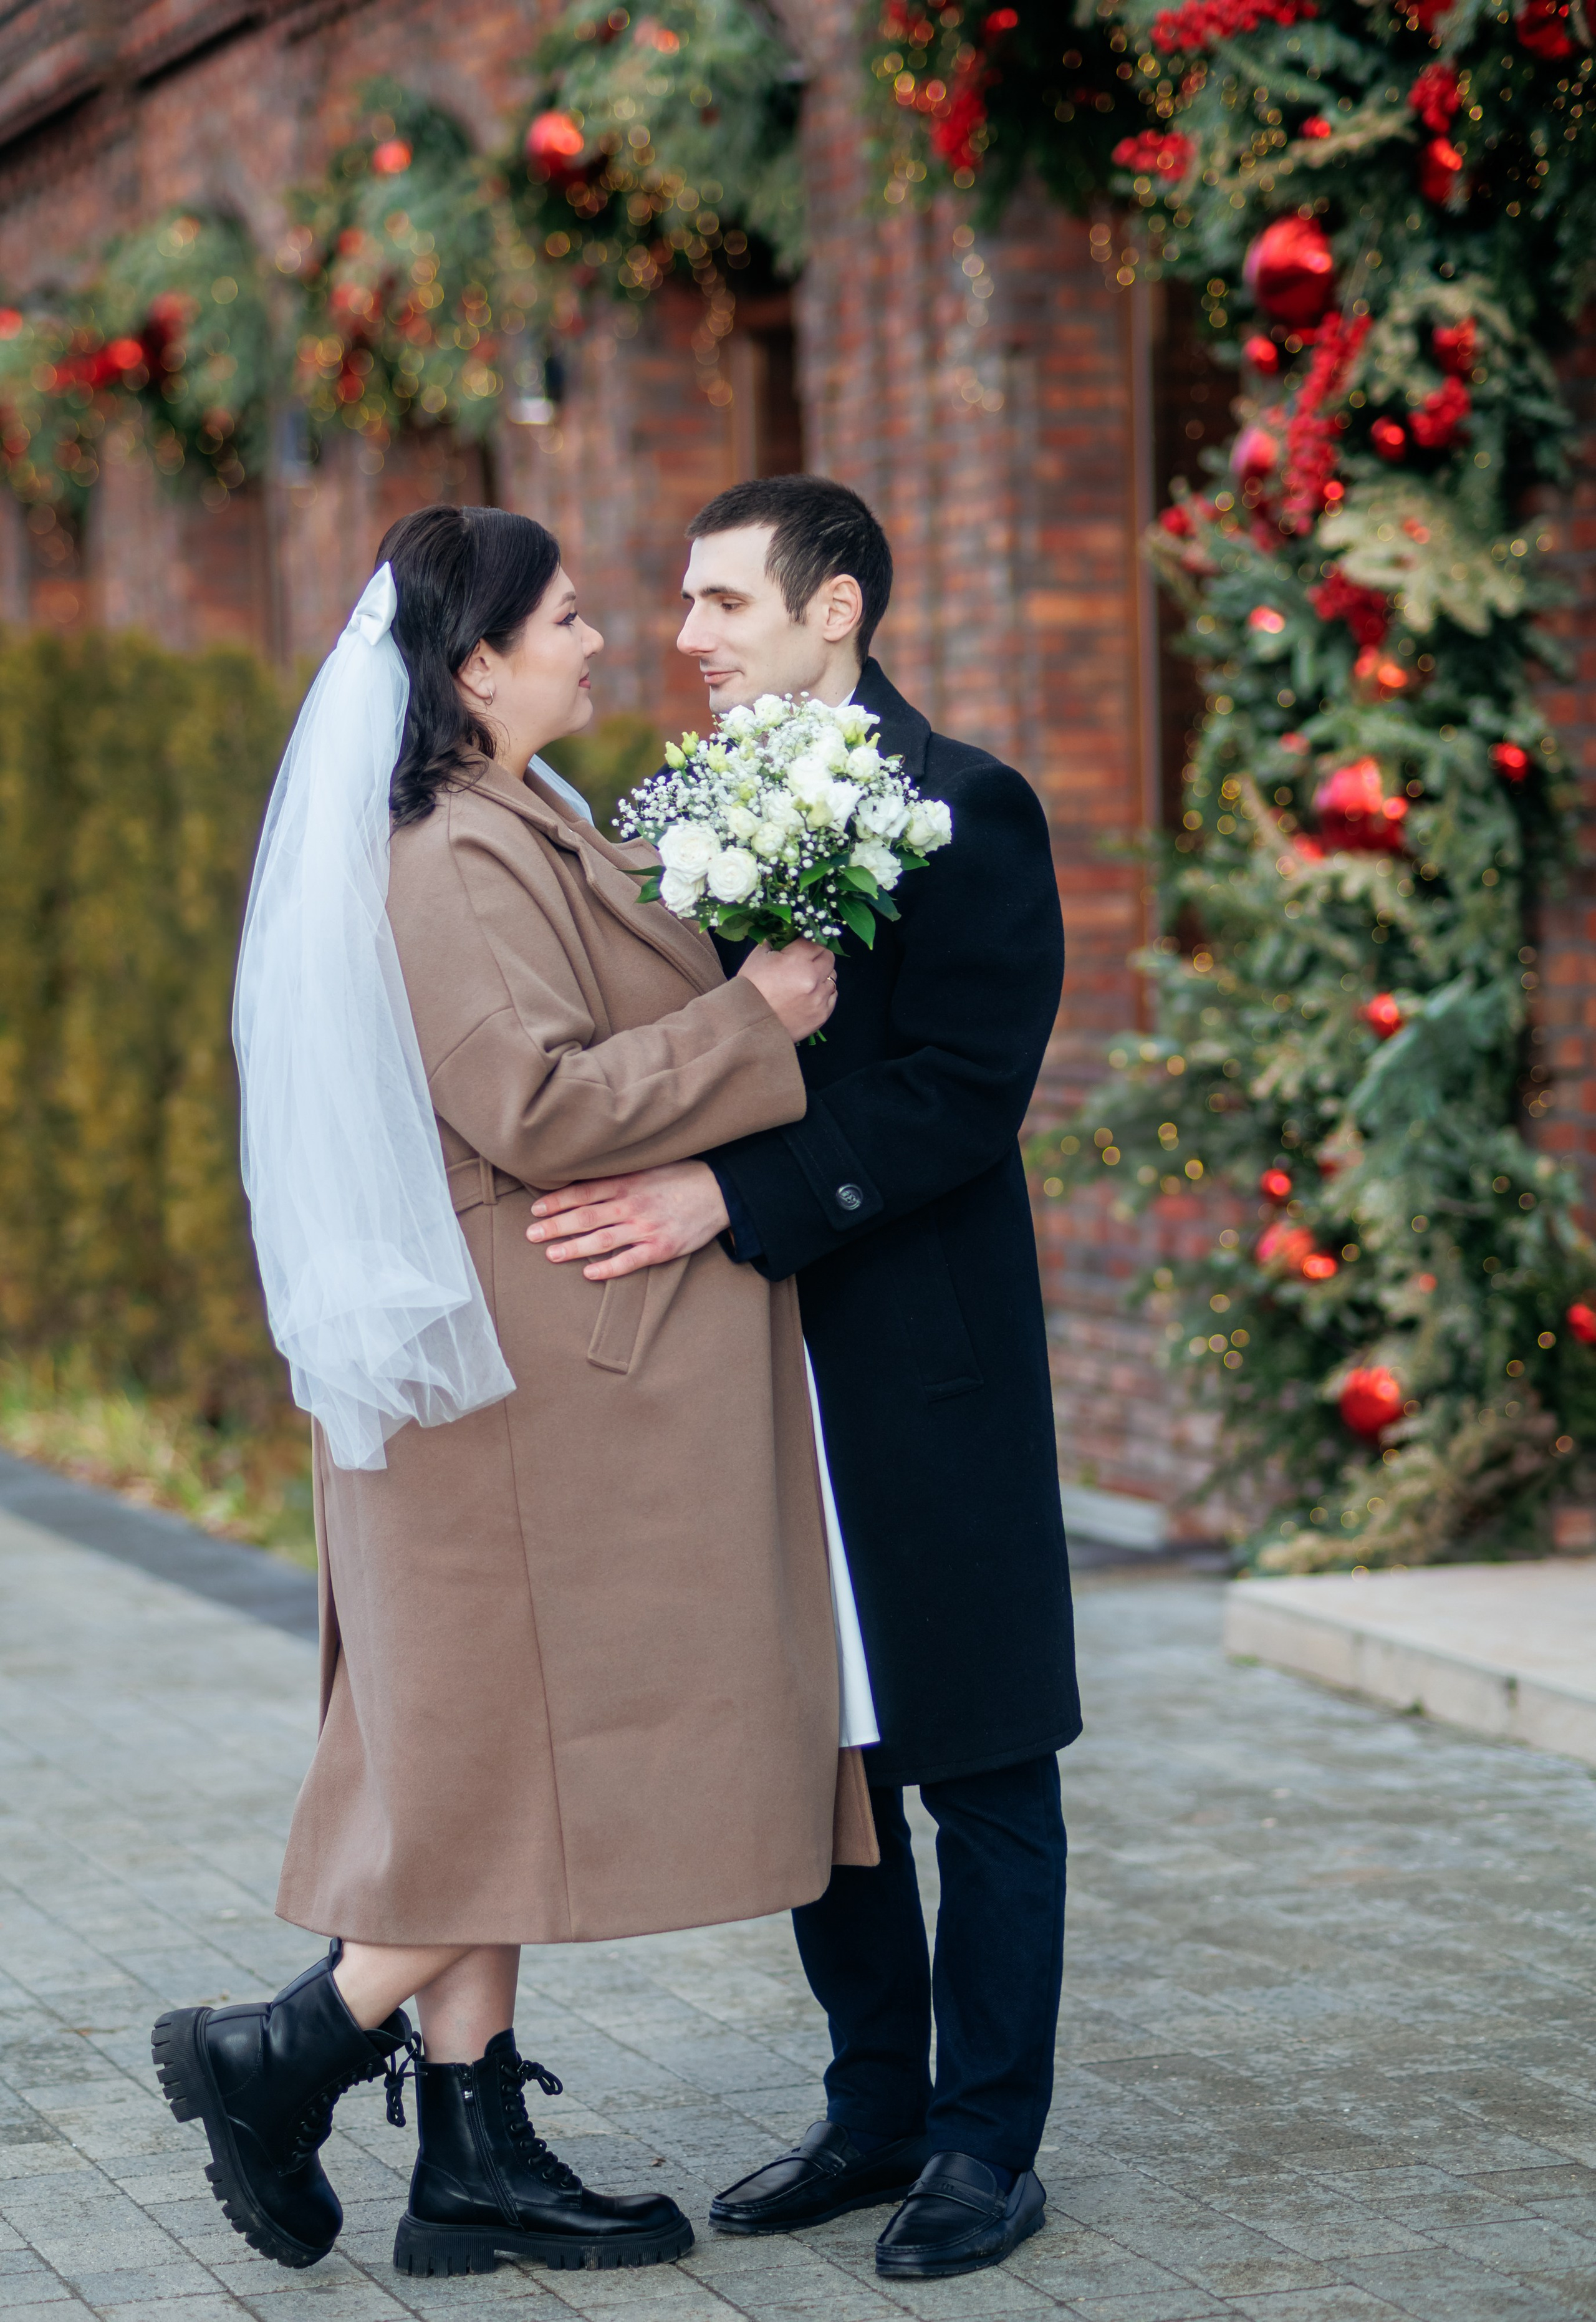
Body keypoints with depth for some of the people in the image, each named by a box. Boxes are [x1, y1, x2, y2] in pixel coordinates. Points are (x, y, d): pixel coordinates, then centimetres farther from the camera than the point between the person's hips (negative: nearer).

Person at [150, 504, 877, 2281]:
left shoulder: (514, 835, 16)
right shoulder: (460, 863, -17)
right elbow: (535, 1109, -23)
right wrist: (750, 1024, -17)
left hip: (541, 1365, 11)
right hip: (537, 1373, -11)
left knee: (498, 1758, 10)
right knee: (532, 1748, -5)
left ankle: (476, 2160, 14)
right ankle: (291, 2050, 2)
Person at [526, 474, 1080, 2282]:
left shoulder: (959, 810, -10)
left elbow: (960, 1092, -18)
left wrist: (727, 1201, -25)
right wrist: (632, 1200, -2)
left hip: (922, 1356, -7)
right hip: (759, 1354, 7)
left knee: (979, 1769, 3)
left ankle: (987, 2142, 12)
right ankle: (876, 2110, 25)